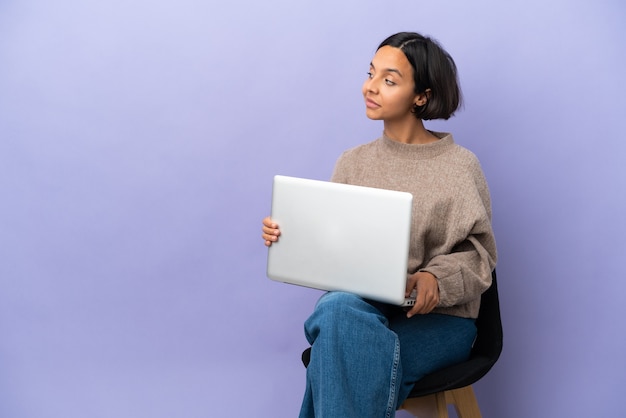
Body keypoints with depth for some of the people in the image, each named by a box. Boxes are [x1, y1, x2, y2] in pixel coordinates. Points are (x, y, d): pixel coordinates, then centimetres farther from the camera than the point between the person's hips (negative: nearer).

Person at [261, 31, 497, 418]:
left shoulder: (460, 166, -2)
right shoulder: (353, 162, 11)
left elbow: (476, 253, -3)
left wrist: (436, 278, -22)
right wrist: (289, 236, -9)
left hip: (438, 318, -3)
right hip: (359, 305, 3)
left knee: (341, 356, -31)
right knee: (338, 309, -35)